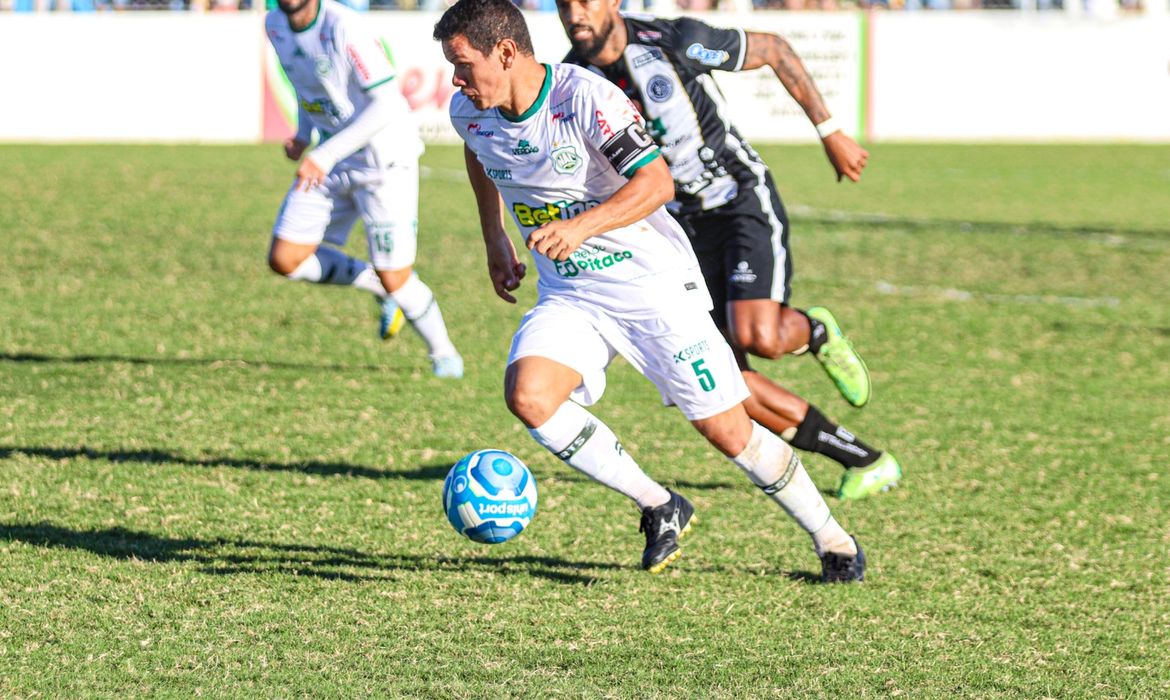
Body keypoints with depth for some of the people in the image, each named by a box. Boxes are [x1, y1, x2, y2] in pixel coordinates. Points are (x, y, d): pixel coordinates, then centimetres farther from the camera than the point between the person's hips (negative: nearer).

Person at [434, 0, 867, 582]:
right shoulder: (469, 112, -4)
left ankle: (832, 540, 20)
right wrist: (495, 240, 21)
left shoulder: (586, 98, -23)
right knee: (528, 398, -23)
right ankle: (659, 508, -5)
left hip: (653, 284, -5)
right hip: (568, 294, 5)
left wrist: (582, 226, -42)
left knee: (728, 432, -3)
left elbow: (657, 182, -30)